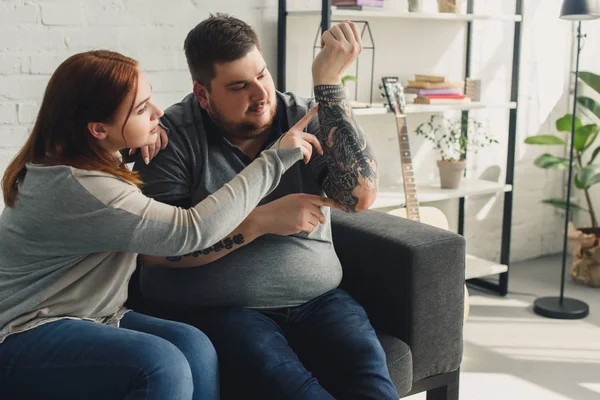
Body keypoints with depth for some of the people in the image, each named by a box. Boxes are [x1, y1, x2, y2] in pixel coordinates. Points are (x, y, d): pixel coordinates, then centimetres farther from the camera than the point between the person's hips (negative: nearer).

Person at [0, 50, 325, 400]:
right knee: (161, 365, -32)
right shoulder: (74, 189, -24)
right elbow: (193, 230, -28)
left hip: (86, 318, 9)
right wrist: (276, 159, -22)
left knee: (194, 346, -18)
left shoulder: (90, 162, 6)